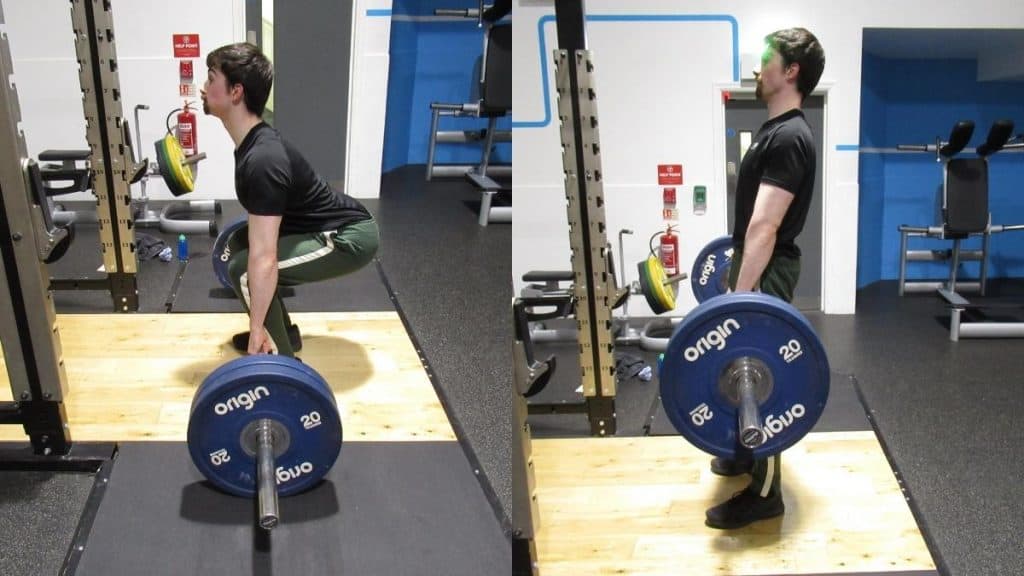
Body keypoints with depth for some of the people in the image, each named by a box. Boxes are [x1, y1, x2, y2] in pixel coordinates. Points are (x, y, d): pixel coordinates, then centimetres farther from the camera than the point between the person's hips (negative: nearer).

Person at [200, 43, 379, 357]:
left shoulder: (262, 159, -27)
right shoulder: (257, 142, 4)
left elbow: (264, 259, -30)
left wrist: (256, 331, -27)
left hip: (349, 237, -10)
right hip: (336, 226, 10)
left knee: (243, 269, -18)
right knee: (239, 243, 18)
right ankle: (284, 335, 25)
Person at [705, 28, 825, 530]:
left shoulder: (788, 138, -22)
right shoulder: (776, 131, 11)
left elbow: (765, 227, -28)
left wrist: (741, 297, -31)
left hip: (766, 274, -11)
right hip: (755, 265, 11)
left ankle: (764, 494, 6)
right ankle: (750, 452, 39)